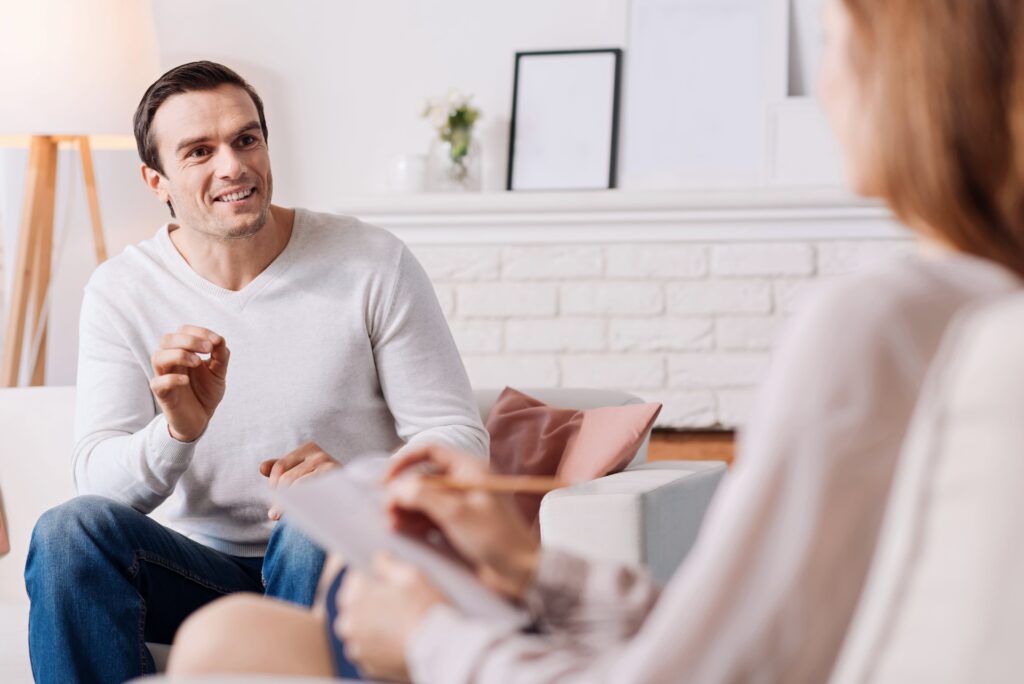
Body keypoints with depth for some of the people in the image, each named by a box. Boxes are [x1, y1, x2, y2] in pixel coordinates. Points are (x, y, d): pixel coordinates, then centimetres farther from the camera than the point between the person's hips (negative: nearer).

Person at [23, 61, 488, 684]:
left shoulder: (375, 266, -6)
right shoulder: (120, 293, 0)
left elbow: (458, 438, -4)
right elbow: (100, 482, -7)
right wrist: (177, 432, -30)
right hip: (209, 571, 2)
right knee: (72, 529, -26)